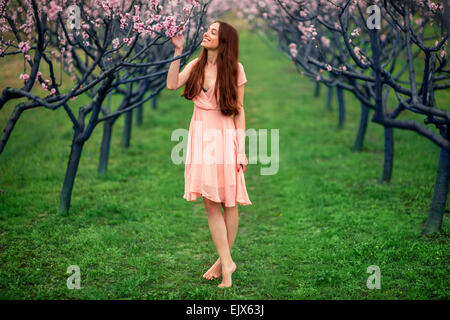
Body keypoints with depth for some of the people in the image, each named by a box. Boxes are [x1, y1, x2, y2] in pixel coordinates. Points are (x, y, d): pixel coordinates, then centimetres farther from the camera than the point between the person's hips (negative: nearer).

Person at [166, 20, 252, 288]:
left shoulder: (235, 69, -1)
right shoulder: (196, 65, 8)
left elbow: (239, 110, -1)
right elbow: (172, 84, -7)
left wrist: (242, 150, -5)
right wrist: (178, 51, -6)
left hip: (225, 137, -3)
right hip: (200, 137, 3)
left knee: (229, 202, 4)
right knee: (210, 203, -2)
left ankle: (224, 260, 19)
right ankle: (227, 263, 2)